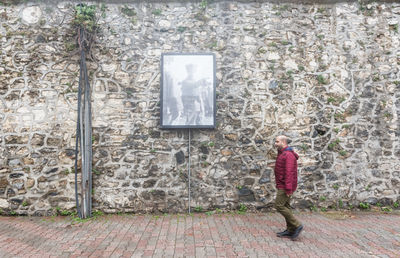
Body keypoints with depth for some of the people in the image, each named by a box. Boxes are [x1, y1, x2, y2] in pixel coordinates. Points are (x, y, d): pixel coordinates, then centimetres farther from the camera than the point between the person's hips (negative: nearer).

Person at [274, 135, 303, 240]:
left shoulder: (288, 155, -17)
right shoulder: (282, 154, 15)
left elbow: (289, 173, -24)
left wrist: (288, 188, -26)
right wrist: (279, 185, 19)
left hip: (285, 187, -10)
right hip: (282, 186, 10)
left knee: (279, 206, -9)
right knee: (285, 206, 11)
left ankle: (296, 225, -2)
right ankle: (290, 230, 16)